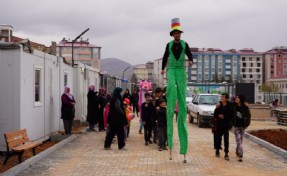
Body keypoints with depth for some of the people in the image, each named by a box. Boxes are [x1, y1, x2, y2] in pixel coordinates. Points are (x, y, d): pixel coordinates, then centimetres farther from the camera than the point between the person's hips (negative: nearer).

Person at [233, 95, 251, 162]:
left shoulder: (245, 108, -8)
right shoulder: (234, 106, -6)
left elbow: (248, 116, 2)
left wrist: (247, 124, -3)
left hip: (242, 126, 0)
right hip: (236, 125, 0)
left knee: (240, 140, 11)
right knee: (238, 141, -6)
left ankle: (237, 152, 29)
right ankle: (240, 155, -8)